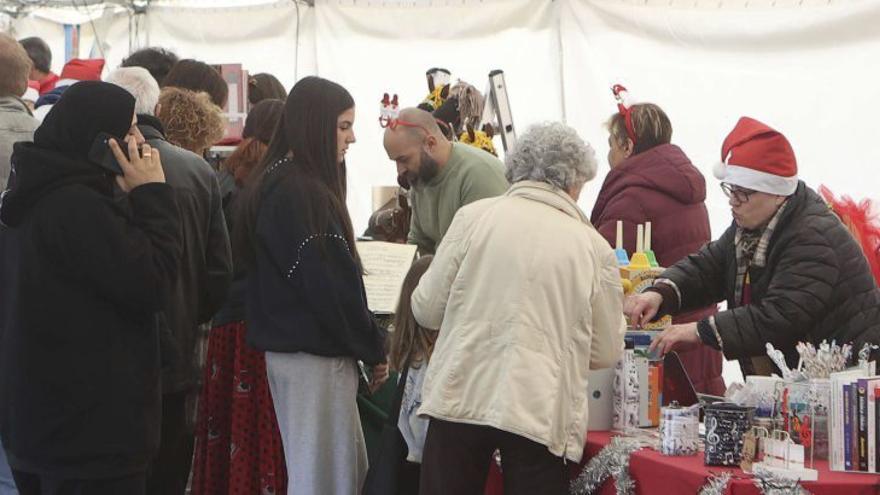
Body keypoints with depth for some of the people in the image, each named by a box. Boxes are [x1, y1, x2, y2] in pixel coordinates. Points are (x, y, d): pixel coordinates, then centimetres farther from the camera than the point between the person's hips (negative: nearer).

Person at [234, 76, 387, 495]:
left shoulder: (278, 184, 13)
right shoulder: (301, 194, -18)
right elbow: (332, 287, -20)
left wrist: (365, 345, 14)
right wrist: (374, 349, -8)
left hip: (290, 347, 10)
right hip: (314, 355, -10)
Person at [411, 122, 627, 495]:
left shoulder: (473, 217, 0)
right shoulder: (594, 247, 1)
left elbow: (426, 309, 2)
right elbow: (606, 352, 7)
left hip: (460, 398, 1)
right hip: (541, 411, 0)